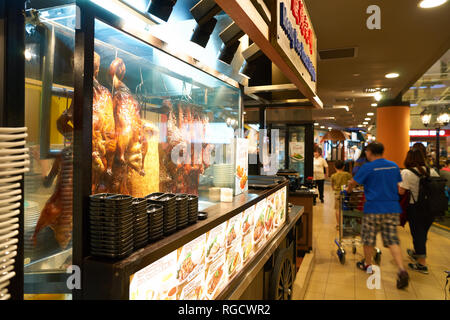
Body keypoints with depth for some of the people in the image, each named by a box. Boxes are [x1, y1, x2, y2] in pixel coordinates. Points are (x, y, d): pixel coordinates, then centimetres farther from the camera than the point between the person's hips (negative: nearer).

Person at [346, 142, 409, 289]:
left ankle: (367, 264, 27)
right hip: (393, 208, 5)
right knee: (393, 240, 5)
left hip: (373, 208, -4)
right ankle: (402, 270, -9)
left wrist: (348, 189, 22)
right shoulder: (394, 166, 8)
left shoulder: (368, 167, -8)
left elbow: (353, 182, 0)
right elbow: (397, 186, 20)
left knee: (369, 239, 12)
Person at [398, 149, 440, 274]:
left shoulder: (406, 173, -15)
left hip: (416, 208, -5)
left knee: (417, 233, 6)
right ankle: (417, 254, 43)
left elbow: (401, 191, -20)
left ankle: (422, 264, 11)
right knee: (423, 233, 21)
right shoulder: (432, 171, 1)